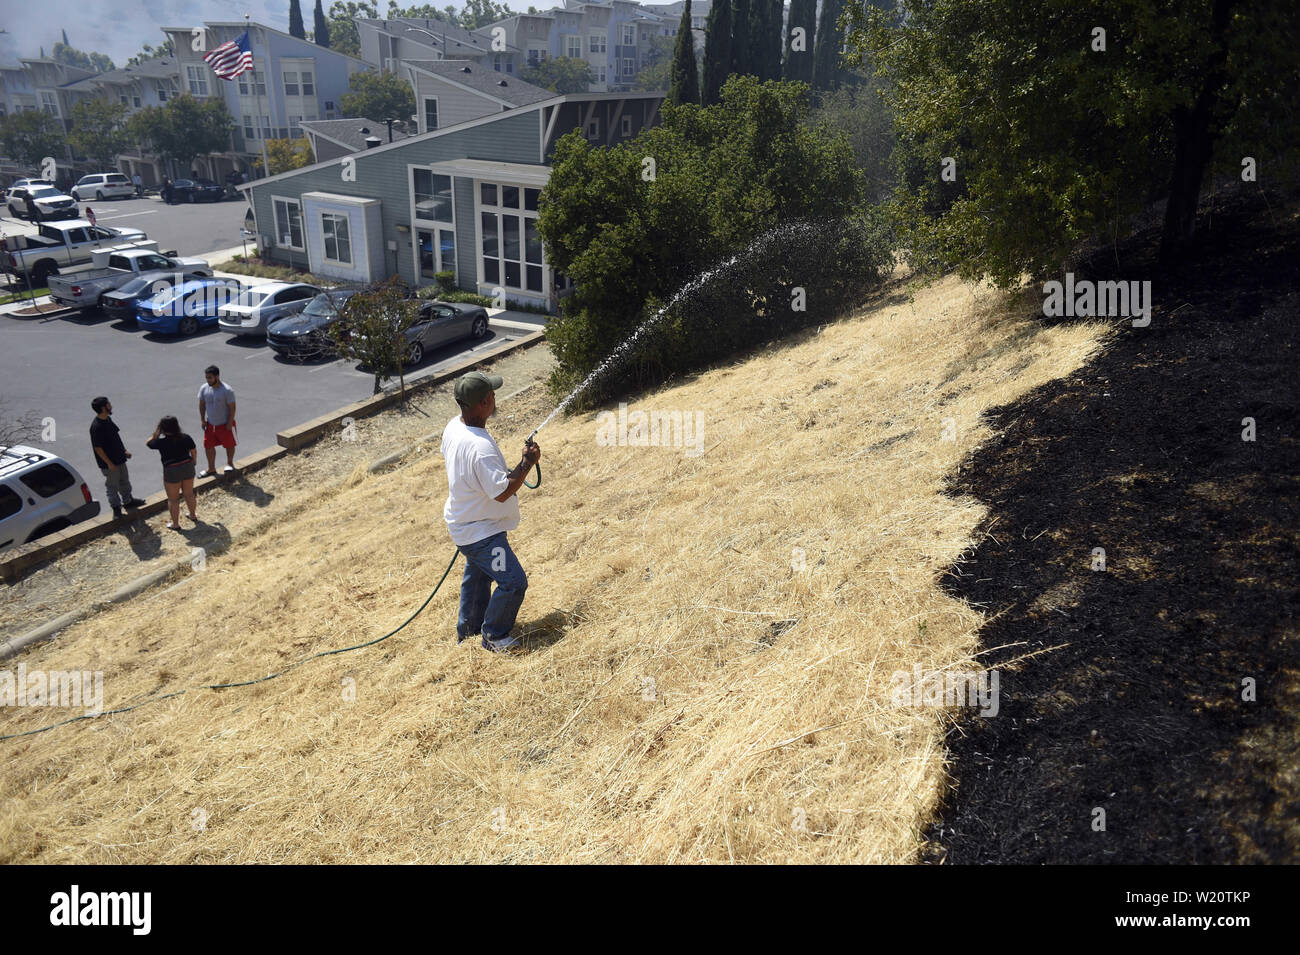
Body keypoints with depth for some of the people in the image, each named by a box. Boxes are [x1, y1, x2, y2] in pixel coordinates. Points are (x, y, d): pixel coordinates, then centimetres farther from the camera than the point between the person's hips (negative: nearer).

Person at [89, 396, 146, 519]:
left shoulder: (108, 419, 1)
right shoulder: (96, 427, -27)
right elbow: (97, 448, -23)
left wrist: (124, 450, 15)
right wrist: (109, 463, -20)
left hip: (119, 458, 9)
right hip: (109, 464, -9)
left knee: (124, 481, 24)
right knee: (112, 486, 9)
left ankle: (127, 500, 41)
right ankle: (116, 507, 23)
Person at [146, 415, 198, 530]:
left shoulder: (161, 442, -17)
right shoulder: (186, 438, -6)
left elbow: (148, 443, 2)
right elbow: (194, 452, 6)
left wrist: (157, 432, -1)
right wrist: (192, 462, 22)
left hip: (172, 471, -4)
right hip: (188, 467, 4)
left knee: (173, 499, 11)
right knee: (189, 493, 23)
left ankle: (175, 524, 19)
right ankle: (193, 515, 40)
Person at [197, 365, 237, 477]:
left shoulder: (227, 390, -22)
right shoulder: (204, 389, -7)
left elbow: (232, 407, -16)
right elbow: (202, 405, 6)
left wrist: (230, 423, -15)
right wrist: (202, 420, 4)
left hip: (225, 424, -4)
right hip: (210, 424, 5)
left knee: (229, 445, 12)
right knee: (208, 446, 11)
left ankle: (229, 463, 38)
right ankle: (211, 469, 27)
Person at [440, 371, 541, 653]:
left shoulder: (454, 426, -5)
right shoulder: (480, 447, -35)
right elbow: (502, 492, -32)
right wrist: (527, 463, -22)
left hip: (463, 521, 10)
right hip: (480, 532, -10)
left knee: (477, 574, 29)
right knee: (513, 581, -4)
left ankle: (468, 628, 48)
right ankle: (494, 635, 15)